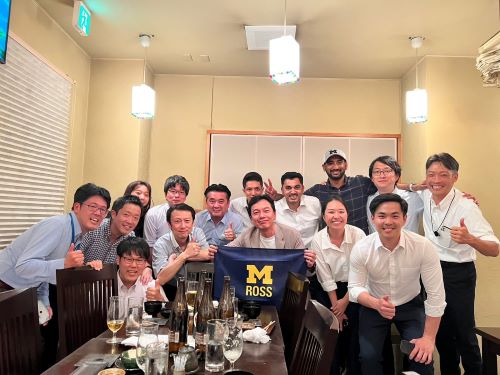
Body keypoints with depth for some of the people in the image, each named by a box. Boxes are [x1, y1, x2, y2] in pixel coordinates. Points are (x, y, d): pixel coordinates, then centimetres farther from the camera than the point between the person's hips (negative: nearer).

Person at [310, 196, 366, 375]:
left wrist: (345, 301, -9)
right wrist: (336, 306, -8)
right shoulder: (317, 240, -13)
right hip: (332, 291, 1)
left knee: (354, 332, -8)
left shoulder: (358, 235, -15)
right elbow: (325, 278, -9)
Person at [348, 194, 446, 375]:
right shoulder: (361, 249, -21)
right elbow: (354, 288, -13)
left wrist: (428, 338, -17)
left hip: (411, 305, 0)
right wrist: (376, 304, -34)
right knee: (368, 357, -12)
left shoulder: (424, 246, -23)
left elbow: (436, 294, -17)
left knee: (422, 357, -14)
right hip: (374, 306, 0)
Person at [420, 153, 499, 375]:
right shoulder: (425, 197, -5)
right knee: (439, 330, 19)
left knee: (463, 333, 5)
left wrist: (470, 239, -43)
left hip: (458, 274, -5)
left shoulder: (466, 207, -20)